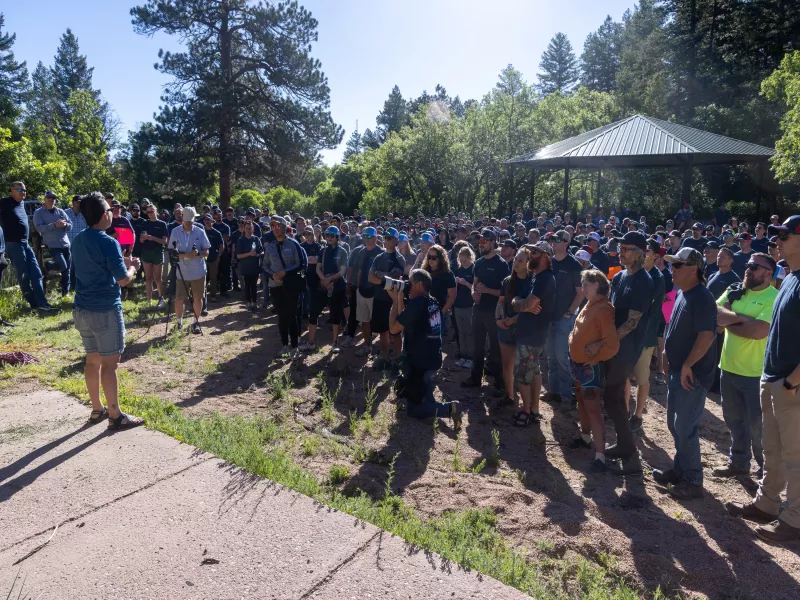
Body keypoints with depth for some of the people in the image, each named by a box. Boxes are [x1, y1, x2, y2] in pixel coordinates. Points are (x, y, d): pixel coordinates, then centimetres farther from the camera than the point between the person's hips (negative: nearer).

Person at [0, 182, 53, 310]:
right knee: (23, 275, -1)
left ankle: (41, 302, 4)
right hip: (14, 244, -8)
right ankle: (34, 303, 6)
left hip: (25, 243, 8)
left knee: (35, 272, 3)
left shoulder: (22, 203, 14)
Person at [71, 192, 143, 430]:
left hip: (82, 309, 8)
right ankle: (115, 416, 7)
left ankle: (97, 410, 26)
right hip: (105, 311, -8)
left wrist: (122, 263, 19)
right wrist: (133, 267, 4)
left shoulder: (79, 240, 9)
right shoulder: (108, 243, -16)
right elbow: (123, 280, -15)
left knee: (92, 360, 15)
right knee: (109, 363, -1)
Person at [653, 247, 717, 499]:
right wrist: (668, 353, 15)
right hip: (677, 371, 10)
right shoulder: (682, 294, 11)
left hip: (693, 374, -10)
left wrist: (687, 366, -23)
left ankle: (693, 481, 11)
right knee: (674, 424, 18)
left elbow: (707, 336, -27)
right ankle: (679, 469, 32)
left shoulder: (701, 298, -19)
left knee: (685, 427, -3)